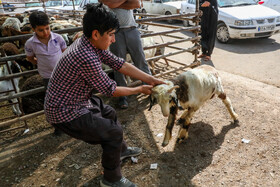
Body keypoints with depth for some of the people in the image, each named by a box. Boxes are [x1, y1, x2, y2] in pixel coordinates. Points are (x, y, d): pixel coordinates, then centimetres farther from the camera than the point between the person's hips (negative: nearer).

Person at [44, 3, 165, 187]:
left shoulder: (91, 43, -5)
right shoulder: (87, 57, -33)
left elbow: (119, 64, -3)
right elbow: (110, 90, -21)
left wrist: (150, 79, -3)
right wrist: (140, 89, -6)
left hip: (76, 100, 9)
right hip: (66, 113, -9)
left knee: (109, 113, 23)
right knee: (114, 131, -4)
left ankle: (121, 150, 45)